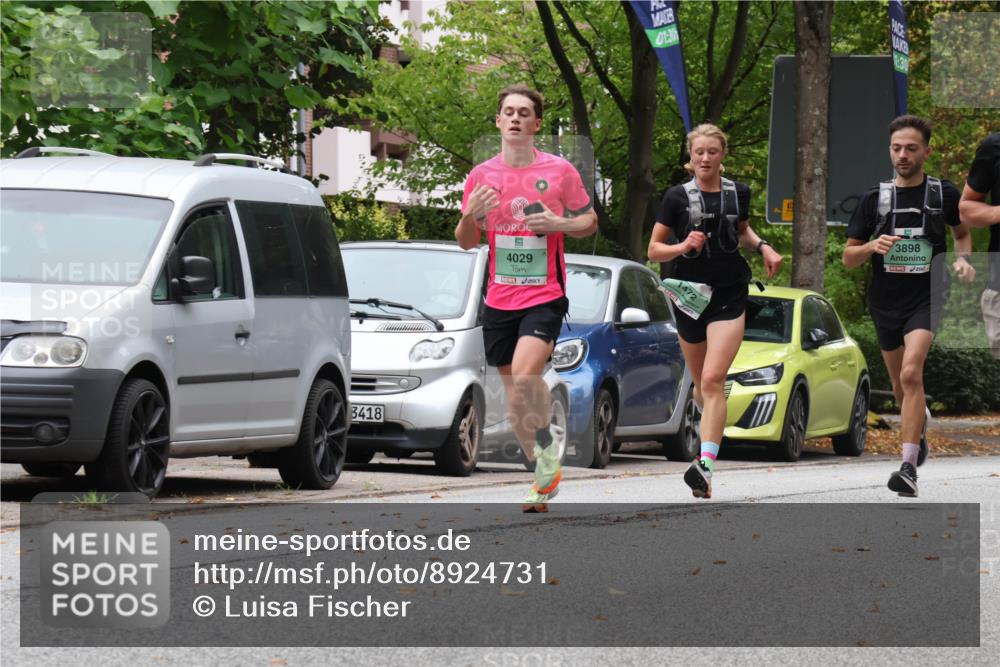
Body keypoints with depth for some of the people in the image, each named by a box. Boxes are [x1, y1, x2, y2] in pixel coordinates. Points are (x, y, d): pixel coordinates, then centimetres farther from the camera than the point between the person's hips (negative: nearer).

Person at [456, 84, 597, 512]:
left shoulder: (560, 171, -1)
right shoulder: (482, 175, 6)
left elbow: (590, 222, 7)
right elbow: (466, 241, 11)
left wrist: (559, 224, -13)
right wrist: (471, 215, -11)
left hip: (545, 296, -4)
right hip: (499, 299, 4)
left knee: (524, 374, -26)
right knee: (514, 399, 8)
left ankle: (548, 441, -1)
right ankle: (545, 478, 22)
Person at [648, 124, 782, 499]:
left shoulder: (738, 194, 5)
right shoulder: (678, 197, -1)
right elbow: (653, 250, 0)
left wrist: (762, 246, 6)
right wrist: (683, 246, -18)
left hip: (729, 298, -1)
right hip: (690, 296, 1)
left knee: (713, 380, -17)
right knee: (701, 383, 14)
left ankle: (706, 466, -28)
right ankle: (711, 422, 49)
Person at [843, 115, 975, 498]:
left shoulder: (943, 194, -2)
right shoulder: (875, 199, 1)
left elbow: (962, 232, 19)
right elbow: (848, 258, 4)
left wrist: (963, 258, -2)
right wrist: (872, 246, -18)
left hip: (926, 298, -3)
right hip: (885, 303, 3)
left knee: (911, 373, -24)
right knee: (900, 385, 17)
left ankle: (909, 466, -26)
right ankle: (921, 420, 53)